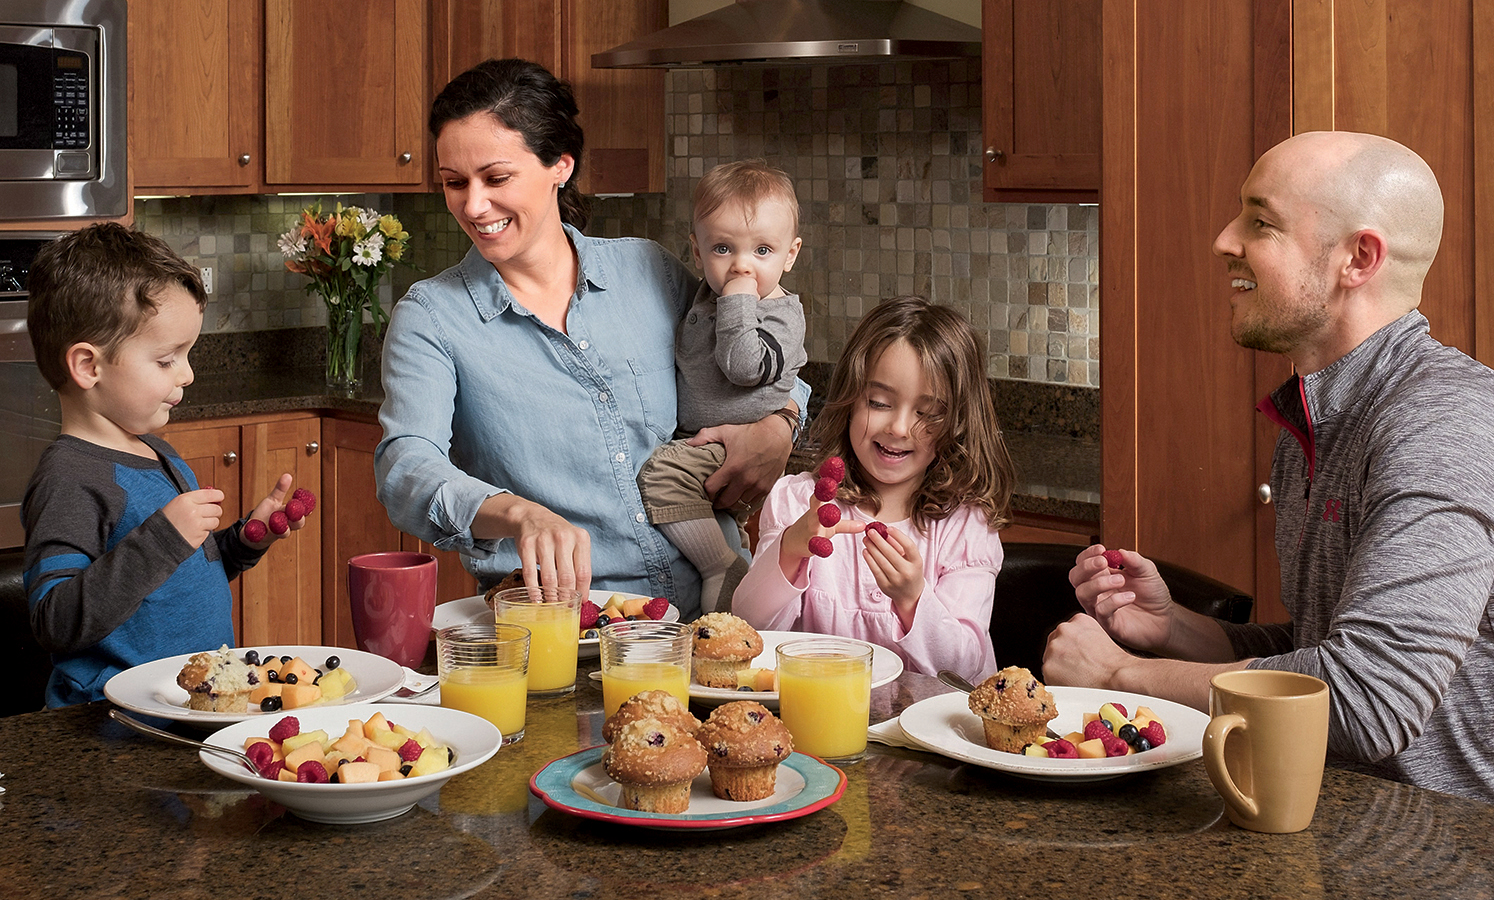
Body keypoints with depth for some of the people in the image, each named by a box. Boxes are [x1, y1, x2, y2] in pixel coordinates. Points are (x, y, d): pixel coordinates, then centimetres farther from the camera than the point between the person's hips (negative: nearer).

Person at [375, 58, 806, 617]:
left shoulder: (650, 271, 8)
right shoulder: (429, 317, 0)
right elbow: (406, 469, -16)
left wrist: (777, 429, -1)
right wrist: (520, 514, -36)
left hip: (706, 604, 2)